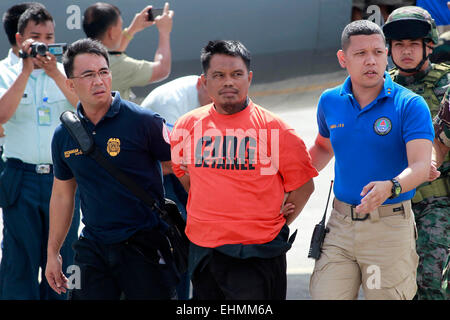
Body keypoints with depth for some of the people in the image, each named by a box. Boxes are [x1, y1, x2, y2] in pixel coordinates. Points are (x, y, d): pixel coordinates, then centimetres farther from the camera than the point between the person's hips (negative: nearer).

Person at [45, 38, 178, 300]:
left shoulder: (144, 122, -7)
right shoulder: (64, 135, 6)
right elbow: (62, 195, 17)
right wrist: (53, 253, 17)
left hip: (144, 245, -4)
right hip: (93, 247, 4)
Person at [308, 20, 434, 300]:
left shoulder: (410, 105, -7)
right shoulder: (330, 102, 8)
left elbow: (421, 166, -18)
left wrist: (390, 187, -38)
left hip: (390, 227, -4)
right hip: (341, 224, 4)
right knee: (325, 296, -3)